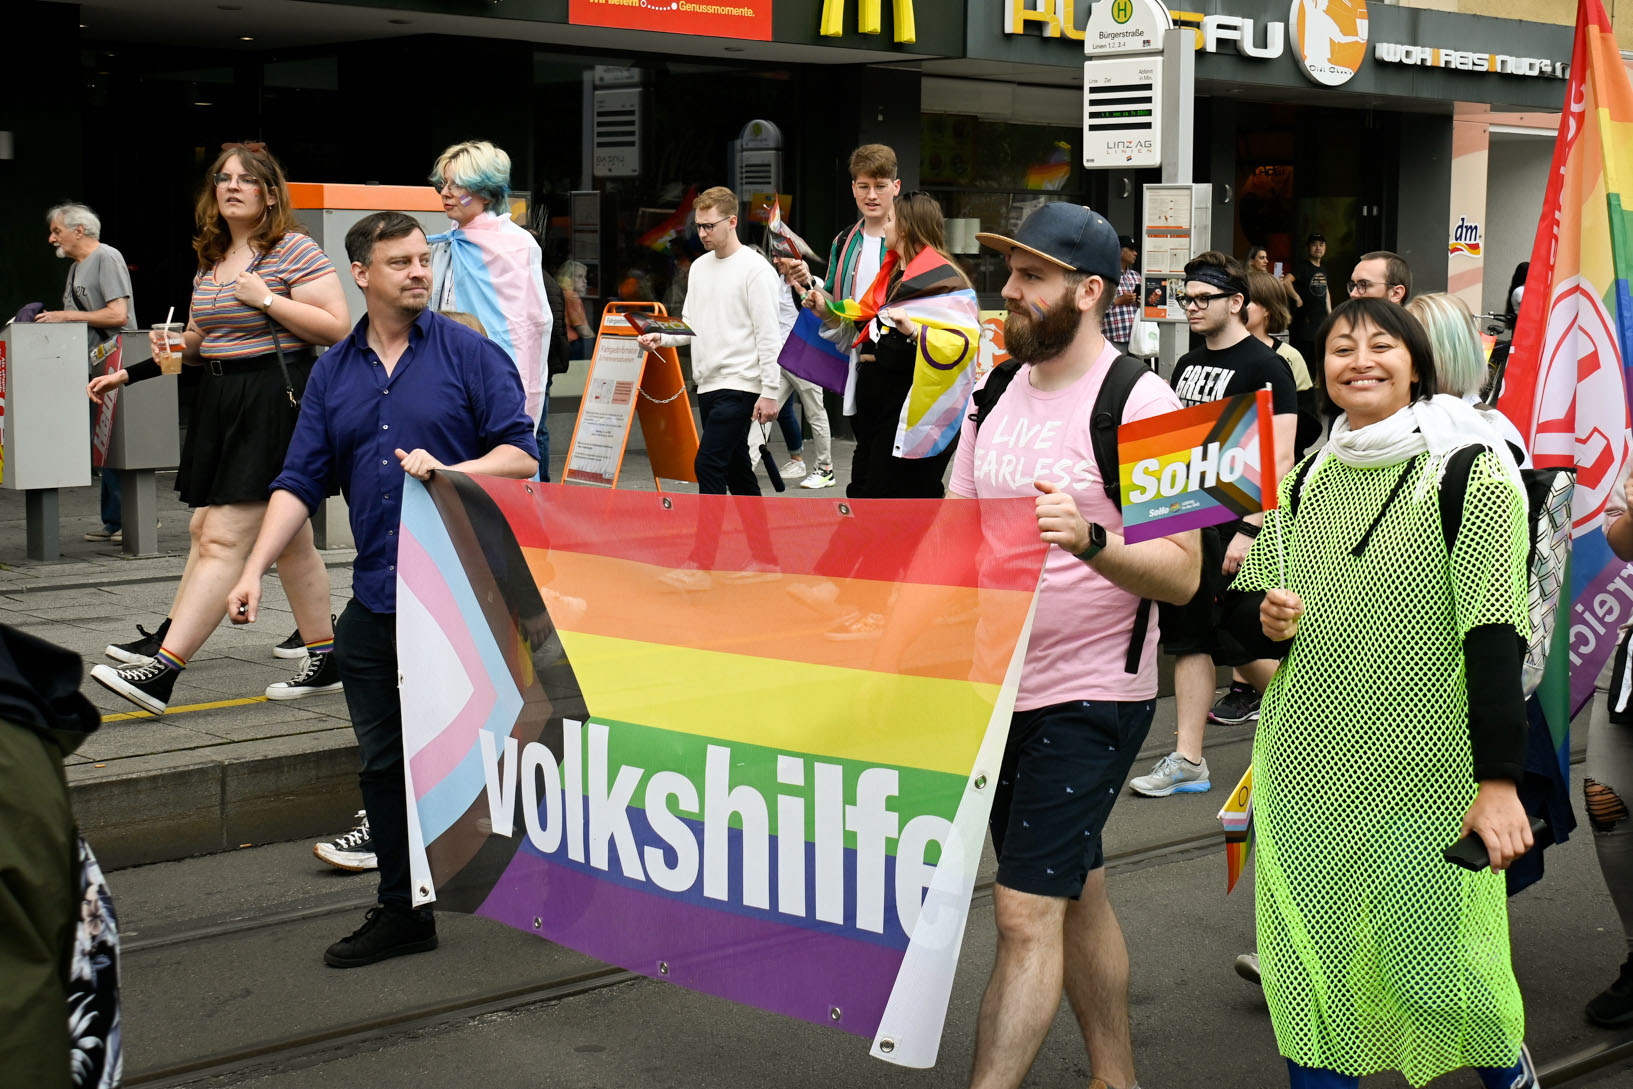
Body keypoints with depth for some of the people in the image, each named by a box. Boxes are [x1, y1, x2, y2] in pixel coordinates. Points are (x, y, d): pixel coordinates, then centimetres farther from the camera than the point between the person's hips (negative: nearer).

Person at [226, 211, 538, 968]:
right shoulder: (333, 373, 11)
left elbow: (521, 456, -5)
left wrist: (446, 471, -21)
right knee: (385, 760, 10)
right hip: (376, 598, 5)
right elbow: (301, 482, 8)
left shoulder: (470, 354, -2)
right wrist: (254, 570, -3)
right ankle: (402, 912, 21)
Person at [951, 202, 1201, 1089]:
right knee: (1074, 896, 19)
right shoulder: (998, 392, 8)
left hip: (1089, 693, -8)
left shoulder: (1139, 404, -14)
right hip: (998, 683, 8)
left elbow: (1181, 574, -18)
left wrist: (1089, 540, -34)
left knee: (1026, 913, -11)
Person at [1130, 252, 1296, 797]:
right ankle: (1187, 761, 12)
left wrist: (1250, 531, -22)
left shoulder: (1265, 366, -10)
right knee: (1188, 638, 7)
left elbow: (1280, 458, -16)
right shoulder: (1188, 364, 14)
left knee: (1239, 644, -3)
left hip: (1231, 527, -8)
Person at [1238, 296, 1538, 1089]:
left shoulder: (1466, 470, -6)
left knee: (1435, 970, 1)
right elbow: (1264, 611, 19)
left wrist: (1498, 779, -18)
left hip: (1425, 773, -5)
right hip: (1308, 769, 5)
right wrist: (1270, 621, -5)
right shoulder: (1306, 478, 9)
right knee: (1309, 965, 6)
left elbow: (1495, 634, -12)